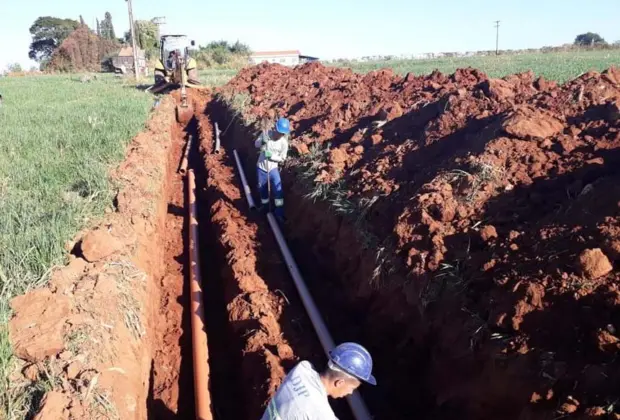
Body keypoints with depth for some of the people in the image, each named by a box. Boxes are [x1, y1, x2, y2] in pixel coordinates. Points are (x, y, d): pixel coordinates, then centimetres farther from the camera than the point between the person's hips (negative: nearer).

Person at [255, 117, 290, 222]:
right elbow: (256, 144, -2)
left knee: (278, 189, -9)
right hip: (261, 167, 2)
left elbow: (282, 158, -9)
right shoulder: (266, 133, -13)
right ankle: (265, 207, 38)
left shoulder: (284, 143, -16)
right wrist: (262, 142, -25)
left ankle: (279, 213, 4)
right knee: (262, 189, 14)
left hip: (273, 168, -2)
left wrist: (271, 156, -26)